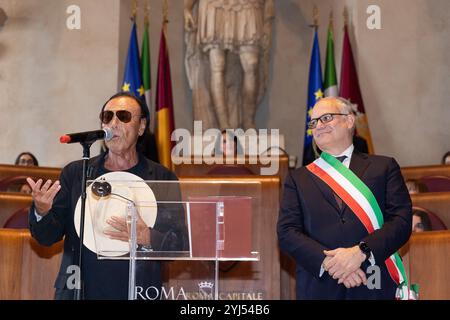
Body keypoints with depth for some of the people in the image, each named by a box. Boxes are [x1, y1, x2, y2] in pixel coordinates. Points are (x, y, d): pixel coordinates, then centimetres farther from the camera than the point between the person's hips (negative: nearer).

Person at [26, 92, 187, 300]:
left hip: (137, 293, -1)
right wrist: (41, 212, -16)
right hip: (78, 291, 2)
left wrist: (148, 238, -20)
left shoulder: (162, 179, -1)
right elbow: (47, 237, 4)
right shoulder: (75, 173, 5)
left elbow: (181, 243, -3)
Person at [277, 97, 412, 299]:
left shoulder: (384, 167, 6)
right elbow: (287, 233, -1)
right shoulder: (298, 179, 10)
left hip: (374, 288, 0)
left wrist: (360, 252, -18)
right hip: (318, 289, 1)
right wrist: (327, 261, -16)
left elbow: (402, 222, -3)